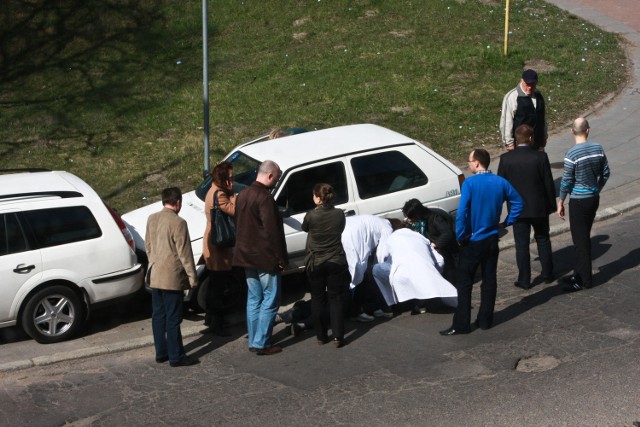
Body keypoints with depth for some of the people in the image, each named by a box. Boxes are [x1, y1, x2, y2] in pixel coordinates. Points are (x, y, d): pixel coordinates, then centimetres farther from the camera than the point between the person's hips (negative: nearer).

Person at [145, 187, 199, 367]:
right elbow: (184, 253, -15)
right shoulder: (178, 223, -17)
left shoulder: (152, 219, 5)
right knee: (173, 318, -1)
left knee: (158, 316, 13)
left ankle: (161, 353, 20)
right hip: (172, 278, -7)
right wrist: (192, 277, -9)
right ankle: (176, 356, 4)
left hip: (155, 276, 7)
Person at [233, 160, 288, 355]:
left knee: (254, 299, 15)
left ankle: (254, 341, 19)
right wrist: (282, 258, -14)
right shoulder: (264, 197, -19)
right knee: (270, 300, -1)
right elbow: (273, 231, -21)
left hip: (247, 256, 9)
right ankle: (261, 343, -2)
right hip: (265, 258, -9)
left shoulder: (242, 195, 10)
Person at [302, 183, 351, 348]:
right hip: (336, 262, 1)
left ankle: (321, 336, 15)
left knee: (317, 299, 12)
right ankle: (338, 337, 0)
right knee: (336, 298, 7)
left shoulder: (311, 215, -15)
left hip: (315, 263, -1)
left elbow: (304, 228, 6)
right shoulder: (339, 214, -8)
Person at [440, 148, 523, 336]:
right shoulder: (500, 182, 0)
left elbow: (461, 213, -23)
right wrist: (505, 223, 11)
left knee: (464, 284, 1)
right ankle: (485, 320, 19)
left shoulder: (469, 183, -17)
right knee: (489, 280, 13)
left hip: (472, 242, -5)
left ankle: (461, 325, 2)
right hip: (492, 240, 5)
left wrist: (461, 236, -12)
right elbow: (518, 203, 7)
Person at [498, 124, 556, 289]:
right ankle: (547, 274, 29)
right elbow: (549, 184, -8)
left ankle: (524, 280, 12)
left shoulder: (506, 158, -11)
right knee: (543, 240, 20)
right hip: (539, 207, 1)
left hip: (518, 209, 0)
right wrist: (552, 204, 5)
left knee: (522, 245, 8)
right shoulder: (540, 157, -13)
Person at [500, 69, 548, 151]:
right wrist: (509, 143, -12)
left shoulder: (538, 95, 8)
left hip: (537, 143, 6)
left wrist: (544, 137, 19)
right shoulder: (512, 96, -12)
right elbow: (506, 121, -11)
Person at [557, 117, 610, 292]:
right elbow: (605, 174, 7)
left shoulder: (571, 154, -20)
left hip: (578, 201, -6)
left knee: (581, 240, 3)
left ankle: (585, 280, 9)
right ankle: (579, 274, 27)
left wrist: (560, 203, -3)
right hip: (594, 198, 6)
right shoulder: (598, 149, -2)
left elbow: (566, 182, -14)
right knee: (584, 237, 17)